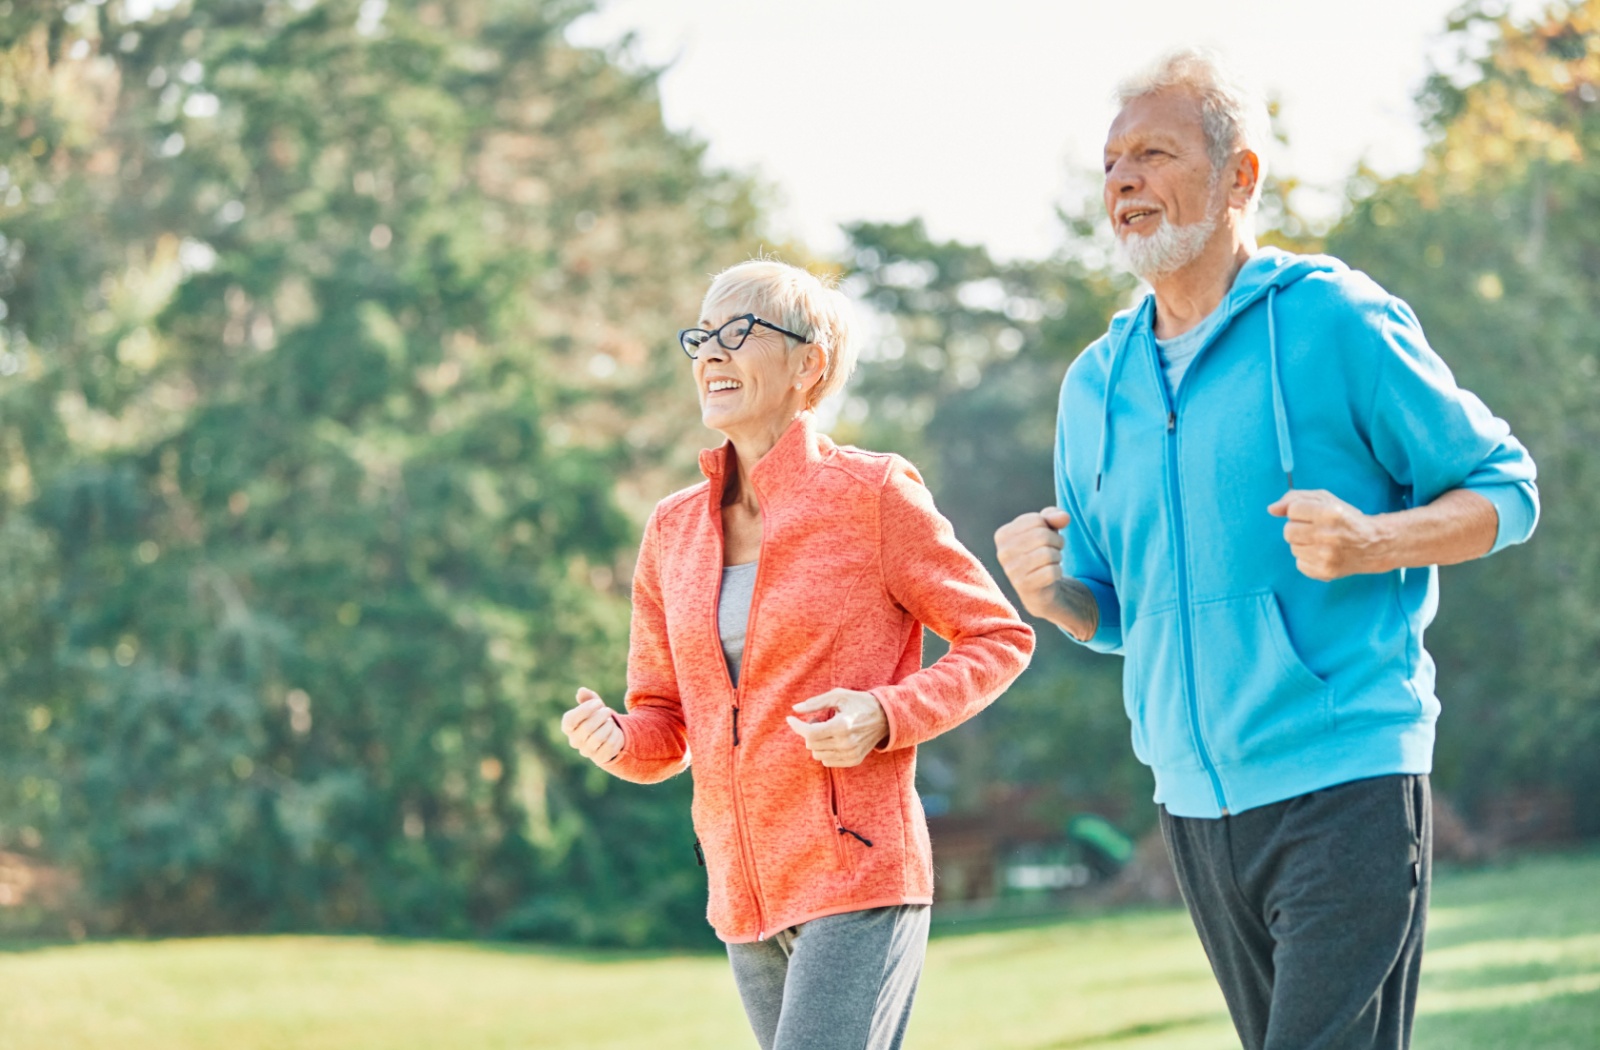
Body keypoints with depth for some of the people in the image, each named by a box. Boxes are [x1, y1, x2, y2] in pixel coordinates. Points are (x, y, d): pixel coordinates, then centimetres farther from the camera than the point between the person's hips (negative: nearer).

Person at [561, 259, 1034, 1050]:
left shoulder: (873, 494, -6)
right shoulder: (673, 531, 9)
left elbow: (1000, 638, -1)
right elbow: (664, 728, 14)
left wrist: (884, 716, -16)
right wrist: (614, 740, -10)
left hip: (858, 875, -6)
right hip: (745, 894, 6)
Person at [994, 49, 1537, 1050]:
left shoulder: (1336, 321, -5)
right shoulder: (1096, 384, 12)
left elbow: (1504, 487, 0)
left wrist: (1370, 542, -18)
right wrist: (1050, 590, -3)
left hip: (1345, 786, -6)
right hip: (1196, 805, 6)